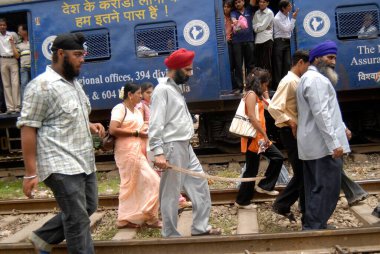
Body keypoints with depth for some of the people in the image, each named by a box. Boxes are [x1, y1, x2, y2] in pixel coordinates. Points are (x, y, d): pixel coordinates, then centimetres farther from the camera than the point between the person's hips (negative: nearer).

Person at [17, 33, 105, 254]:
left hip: (84, 162, 9)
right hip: (62, 166, -9)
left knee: (88, 208, 18)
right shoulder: (42, 86, -13)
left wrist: (90, 125, 5)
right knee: (78, 221, -3)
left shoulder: (74, 82, 14)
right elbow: (28, 128, -15)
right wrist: (31, 173, -18)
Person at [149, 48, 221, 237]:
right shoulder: (162, 89, -12)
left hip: (185, 146, 10)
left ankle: (200, 227, 23)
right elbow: (155, 124, -19)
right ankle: (171, 235, 13)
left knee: (200, 185, 12)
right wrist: (158, 153, -25)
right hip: (172, 148, -10)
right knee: (171, 193, 1)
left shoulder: (176, 87, 16)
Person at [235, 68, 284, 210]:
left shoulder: (257, 95, 17)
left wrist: (265, 92, 17)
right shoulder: (251, 94, -14)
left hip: (260, 137, 10)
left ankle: (264, 186, 24)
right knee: (252, 170, -2)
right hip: (253, 138, -10)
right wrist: (264, 135, -20)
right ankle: (242, 201, 10)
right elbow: (252, 118, -22)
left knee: (278, 158, 13)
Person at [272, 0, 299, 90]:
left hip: (287, 41, 7)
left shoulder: (287, 14, 8)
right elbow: (286, 29, -13)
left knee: (287, 63, 4)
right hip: (279, 42, -7)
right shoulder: (277, 18, -14)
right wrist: (293, 18, -13)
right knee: (278, 64, -3)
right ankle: (277, 85, 1)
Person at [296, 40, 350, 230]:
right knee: (327, 187, -8)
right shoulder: (316, 79, -13)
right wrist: (334, 143, -23)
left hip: (314, 145, 11)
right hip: (324, 145, -11)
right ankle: (314, 226, -4)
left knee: (316, 187, 14)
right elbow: (321, 114, -22)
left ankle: (312, 225, 21)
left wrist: (342, 128, 24)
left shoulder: (311, 77, 22)